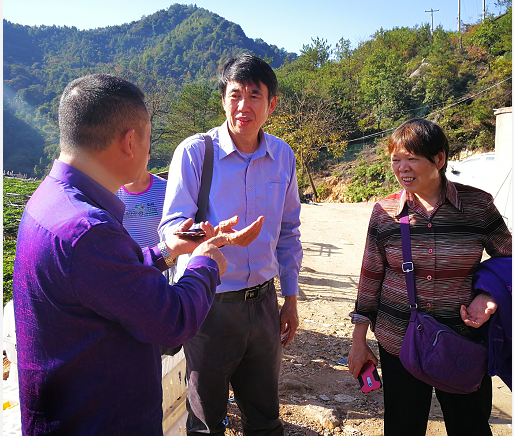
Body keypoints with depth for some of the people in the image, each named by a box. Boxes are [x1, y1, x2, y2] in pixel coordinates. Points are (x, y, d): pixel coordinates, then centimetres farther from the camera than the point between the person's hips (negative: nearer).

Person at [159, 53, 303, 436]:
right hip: (211, 304, -3)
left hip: (264, 301, 4)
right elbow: (171, 224, -12)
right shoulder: (195, 151, -11)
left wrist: (291, 298, 11)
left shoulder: (283, 156, 2)